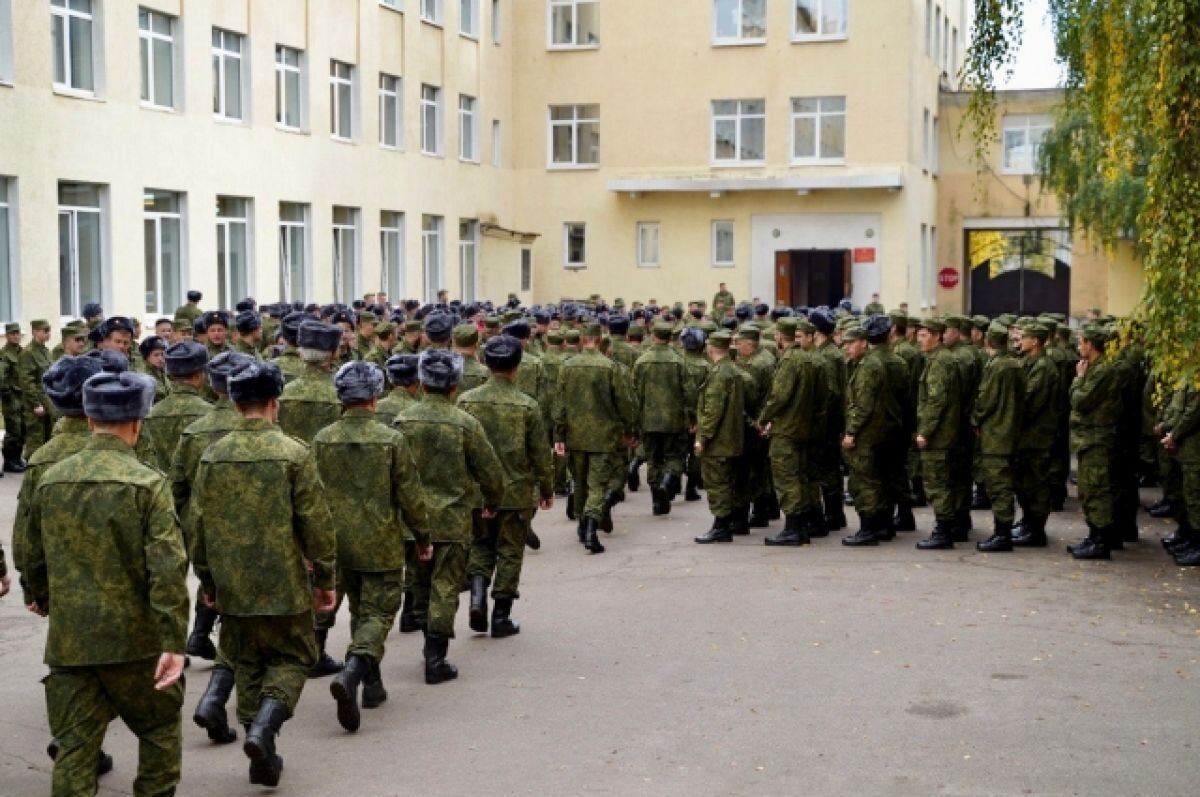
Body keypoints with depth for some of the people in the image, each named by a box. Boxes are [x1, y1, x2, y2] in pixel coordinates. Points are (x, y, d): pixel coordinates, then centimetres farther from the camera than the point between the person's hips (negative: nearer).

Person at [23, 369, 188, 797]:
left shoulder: (50, 479, 3)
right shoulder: (147, 483, -12)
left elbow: (34, 555, 16)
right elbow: (167, 569, -19)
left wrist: (39, 598, 36)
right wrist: (174, 642, -18)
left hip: (67, 639, 4)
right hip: (133, 638, -3)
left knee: (73, 747, 8)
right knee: (160, 728, 18)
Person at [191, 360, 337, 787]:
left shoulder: (213, 455, 1)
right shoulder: (293, 453, -10)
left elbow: (198, 525, 7)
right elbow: (316, 524, -9)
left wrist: (207, 580, 18)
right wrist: (325, 579, 1)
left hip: (232, 586, 4)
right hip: (283, 583, -4)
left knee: (247, 664, 16)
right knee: (291, 658, 11)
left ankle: (263, 757, 18)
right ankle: (263, 727, -13)